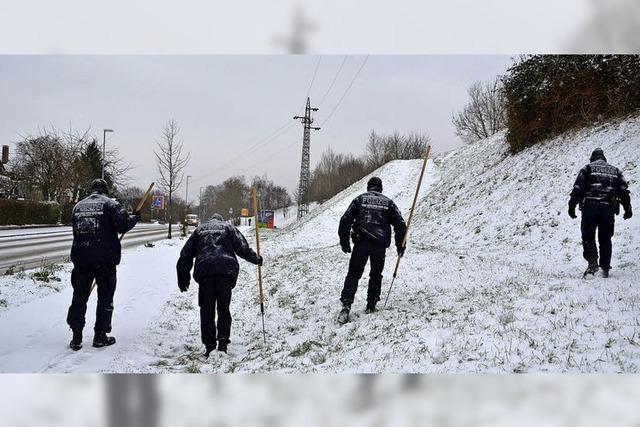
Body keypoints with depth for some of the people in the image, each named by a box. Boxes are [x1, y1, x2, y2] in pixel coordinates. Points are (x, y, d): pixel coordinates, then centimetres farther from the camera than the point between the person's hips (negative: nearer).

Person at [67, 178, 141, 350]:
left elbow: (77, 231, 17)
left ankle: (76, 337, 8)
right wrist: (135, 217, 4)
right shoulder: (110, 204, -4)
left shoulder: (78, 206, 13)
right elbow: (123, 225, -15)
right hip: (105, 259, -4)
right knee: (105, 297, 7)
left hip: (81, 258, 4)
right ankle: (100, 336, 9)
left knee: (79, 296, 10)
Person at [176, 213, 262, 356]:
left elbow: (186, 254, 20)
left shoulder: (200, 229, 25)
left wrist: (183, 278, 23)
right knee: (224, 308, 9)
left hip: (204, 271, 1)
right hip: (226, 270, 0)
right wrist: (256, 259, 22)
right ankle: (223, 339, -8)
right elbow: (242, 248, 8)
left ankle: (209, 344, 0)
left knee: (206, 310, 5)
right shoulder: (228, 227, 20)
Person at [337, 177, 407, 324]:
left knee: (353, 274, 1)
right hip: (380, 244, 1)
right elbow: (400, 224, 7)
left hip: (361, 242, -1)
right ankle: (371, 306, 17)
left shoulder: (359, 199, 10)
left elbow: (345, 220, 2)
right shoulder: (388, 202, 13)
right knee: (376, 275, 17)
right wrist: (400, 245, 14)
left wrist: (344, 241, 8)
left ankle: (346, 306, -12)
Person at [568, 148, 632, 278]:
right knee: (605, 239, 10)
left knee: (588, 236, 3)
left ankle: (592, 262, -16)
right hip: (608, 208, 3)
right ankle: (605, 268, 8)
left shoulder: (588, 169, 8)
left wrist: (572, 206, -1)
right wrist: (628, 208, 16)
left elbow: (578, 188, -2)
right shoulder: (615, 171, 18)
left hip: (590, 206, -3)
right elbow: (624, 190, 13)